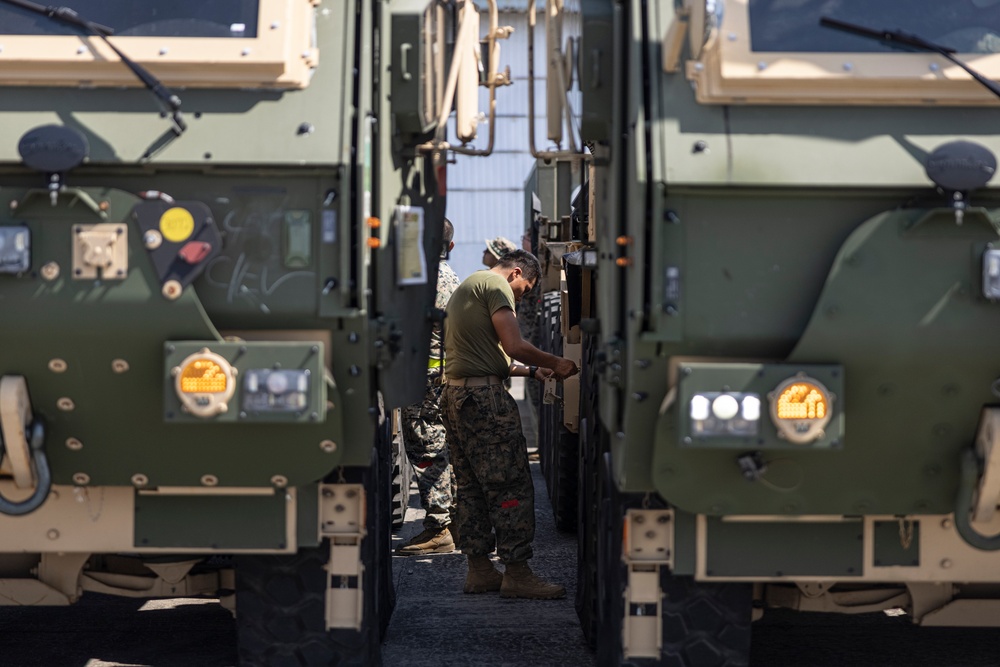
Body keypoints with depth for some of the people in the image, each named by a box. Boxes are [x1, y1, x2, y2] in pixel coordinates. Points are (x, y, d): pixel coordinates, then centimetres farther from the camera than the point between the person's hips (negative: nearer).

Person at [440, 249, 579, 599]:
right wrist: (556, 364, -4)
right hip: (482, 396, -10)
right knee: (511, 485, -8)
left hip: (454, 395, 10)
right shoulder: (496, 285, -5)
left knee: (471, 486, 12)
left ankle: (479, 569, 13)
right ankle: (516, 573, -9)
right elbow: (514, 346, -15)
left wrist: (531, 370, 23)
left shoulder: (465, 288, 26)